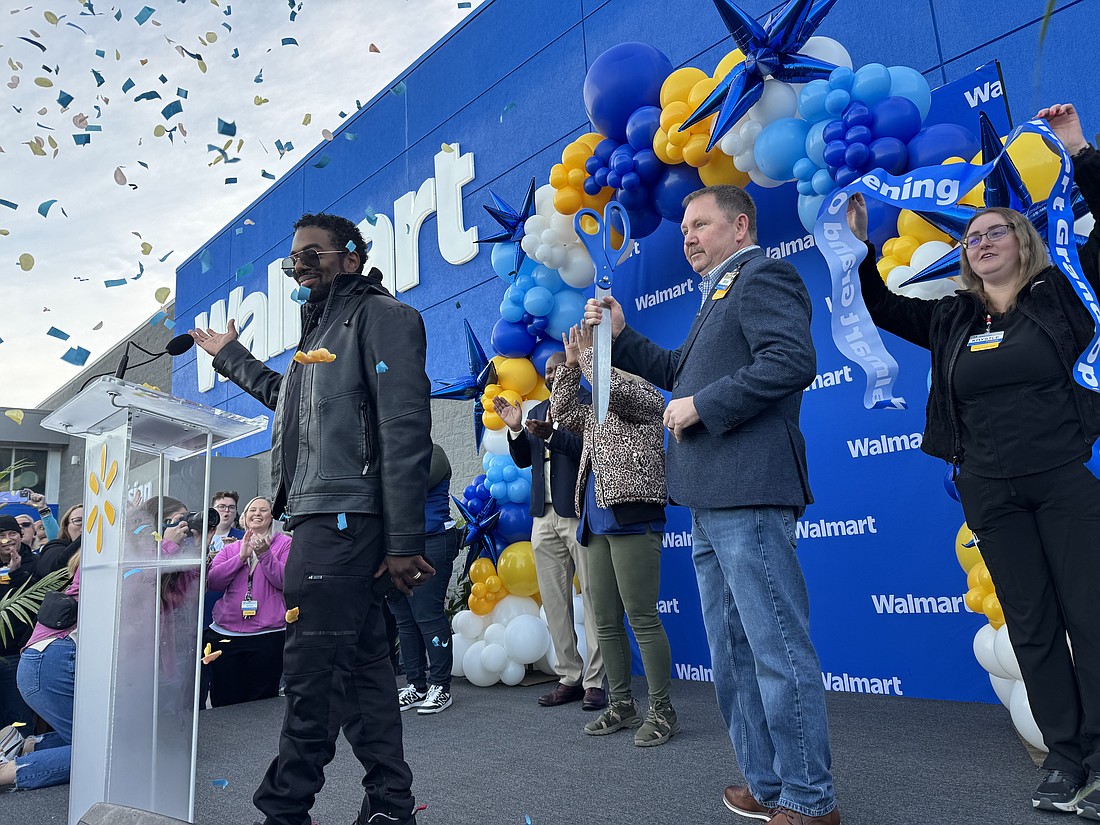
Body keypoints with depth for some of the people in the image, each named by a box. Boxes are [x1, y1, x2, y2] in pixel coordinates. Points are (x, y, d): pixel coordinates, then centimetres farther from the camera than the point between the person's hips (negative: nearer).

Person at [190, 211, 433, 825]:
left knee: (313, 669, -5)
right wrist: (231, 356, 46)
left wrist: (404, 540, -21)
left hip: (346, 518, -10)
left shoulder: (380, 314, -5)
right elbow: (292, 400, 42)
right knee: (362, 662, 11)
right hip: (322, 520, 10)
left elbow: (406, 429, -16)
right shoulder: (324, 327, 25)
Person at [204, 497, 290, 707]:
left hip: (267, 636, -3)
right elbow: (213, 580, 3)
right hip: (225, 634, 3)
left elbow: (284, 581, -6)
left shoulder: (284, 544, 5)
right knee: (224, 703, 7)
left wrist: (264, 554, -17)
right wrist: (241, 557, -8)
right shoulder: (230, 548, 16)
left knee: (261, 704, 3)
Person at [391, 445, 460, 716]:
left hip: (429, 544, -7)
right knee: (405, 620, 9)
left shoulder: (431, 452, -2)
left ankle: (440, 687, 3)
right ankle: (416, 685, 18)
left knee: (428, 616, -6)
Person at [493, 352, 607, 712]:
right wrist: (515, 429, -1)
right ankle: (569, 677, 18)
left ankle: (595, 681, 3)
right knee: (554, 601, 9)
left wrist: (552, 435, -27)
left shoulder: (589, 403, -2)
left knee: (592, 598, -4)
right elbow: (522, 460, 14)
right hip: (544, 516, 7)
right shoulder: (537, 411, 19)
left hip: (579, 513, -7)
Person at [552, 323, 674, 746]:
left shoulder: (647, 397, 3)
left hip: (632, 520, -8)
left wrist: (588, 351, -3)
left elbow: (613, 388, -15)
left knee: (642, 619, -8)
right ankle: (622, 705, 18)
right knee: (605, 623, 8)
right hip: (598, 525, 8)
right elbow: (562, 410, 22)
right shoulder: (597, 415, 26)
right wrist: (571, 363, 16)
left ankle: (662, 711, 1)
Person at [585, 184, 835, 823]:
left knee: (779, 650, -3)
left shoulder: (763, 276, -4)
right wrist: (620, 336, 19)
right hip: (712, 503, 11)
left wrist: (701, 405, -15)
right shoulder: (721, 294, 27)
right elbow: (678, 370, 31)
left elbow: (793, 360, -20)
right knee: (733, 652, 14)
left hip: (748, 496, -11)